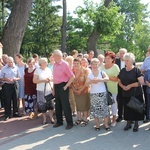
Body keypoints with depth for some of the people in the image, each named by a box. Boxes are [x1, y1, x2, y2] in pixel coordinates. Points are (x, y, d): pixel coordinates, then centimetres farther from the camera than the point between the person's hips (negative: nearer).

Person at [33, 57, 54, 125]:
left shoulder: (48, 70, 10)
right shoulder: (37, 70, -4)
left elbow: (52, 78, 18)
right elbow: (34, 81, -9)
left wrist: (50, 79, -5)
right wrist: (43, 80, -16)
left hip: (49, 89, 3)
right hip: (41, 90, -3)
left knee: (51, 104, 0)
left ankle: (51, 118, 15)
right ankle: (44, 119, 17)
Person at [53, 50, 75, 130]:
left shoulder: (64, 64, -12)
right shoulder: (55, 65, 8)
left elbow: (72, 76, -14)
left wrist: (66, 86, -15)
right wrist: (54, 87, 11)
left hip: (62, 86, -7)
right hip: (56, 86, 7)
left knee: (65, 105, -3)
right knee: (57, 105, 14)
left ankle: (69, 123, 7)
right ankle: (59, 121, 27)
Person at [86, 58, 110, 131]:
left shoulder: (102, 72, -1)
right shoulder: (89, 74, 4)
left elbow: (107, 78, -19)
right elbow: (86, 82, -10)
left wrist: (99, 79, -33)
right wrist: (91, 81, -30)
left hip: (102, 93, -1)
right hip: (93, 94, 2)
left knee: (104, 109, 1)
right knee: (95, 109, 7)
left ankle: (106, 124, 14)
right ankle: (97, 125, 18)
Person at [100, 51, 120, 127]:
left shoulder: (115, 67, -6)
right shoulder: (102, 66, 8)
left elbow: (117, 79, -13)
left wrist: (108, 77, -20)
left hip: (113, 88, -4)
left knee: (113, 102, 5)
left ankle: (114, 119, 18)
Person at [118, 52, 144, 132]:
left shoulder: (136, 70, -9)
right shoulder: (122, 70, 7)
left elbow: (141, 81, -17)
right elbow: (119, 81, 12)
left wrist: (130, 85, -17)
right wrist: (123, 86, -8)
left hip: (136, 94, -4)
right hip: (125, 94, 4)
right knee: (127, 109, 10)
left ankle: (136, 124, 19)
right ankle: (128, 123, 25)